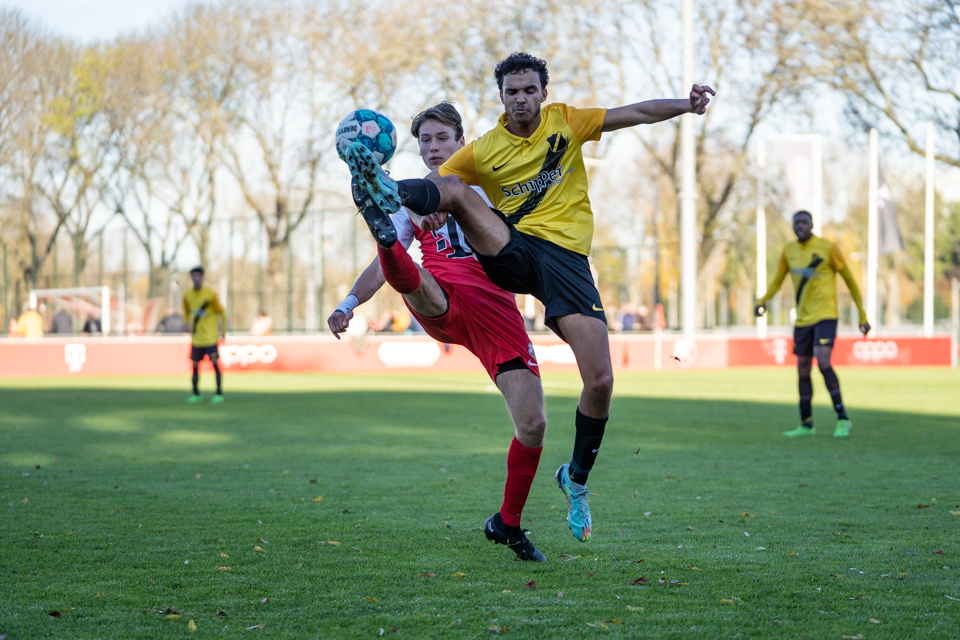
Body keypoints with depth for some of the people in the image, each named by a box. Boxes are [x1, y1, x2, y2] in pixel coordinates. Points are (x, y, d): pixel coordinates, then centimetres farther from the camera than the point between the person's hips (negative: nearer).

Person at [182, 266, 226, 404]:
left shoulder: (211, 294, -9)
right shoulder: (187, 295, 3)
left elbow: (221, 312, 0)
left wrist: (223, 330, 1)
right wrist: (189, 327, 8)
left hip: (210, 336, -4)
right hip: (196, 337, 4)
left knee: (215, 362, -8)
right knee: (195, 364, 4)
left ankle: (219, 393, -2)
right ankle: (196, 394, 14)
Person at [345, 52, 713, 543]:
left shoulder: (565, 122, 10)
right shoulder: (482, 151, 8)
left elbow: (636, 114, 12)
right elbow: (433, 183, 6)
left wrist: (686, 105, -3)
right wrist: (413, 201, -18)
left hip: (566, 258, 0)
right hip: (510, 251, 0)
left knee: (600, 381, -11)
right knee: (455, 189, -25)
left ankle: (576, 477, 10)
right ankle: (384, 192, -55)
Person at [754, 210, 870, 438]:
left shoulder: (828, 248, -8)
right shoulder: (789, 251, 7)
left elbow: (850, 280, -1)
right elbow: (777, 280, 15)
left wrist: (862, 315, -1)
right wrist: (762, 301, -6)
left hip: (825, 316, -6)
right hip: (802, 319, 6)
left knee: (823, 362, -22)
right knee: (803, 371, 7)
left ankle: (843, 419, -15)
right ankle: (806, 425, 18)